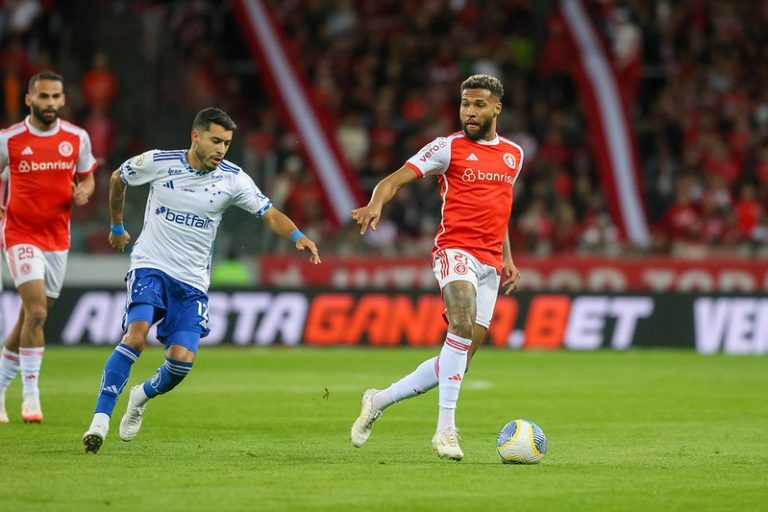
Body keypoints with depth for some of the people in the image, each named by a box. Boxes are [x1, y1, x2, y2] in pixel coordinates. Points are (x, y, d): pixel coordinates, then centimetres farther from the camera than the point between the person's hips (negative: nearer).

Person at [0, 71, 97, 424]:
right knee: (37, 311, -18)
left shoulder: (77, 138, 1)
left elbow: (87, 178, 14)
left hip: (58, 239, 4)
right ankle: (30, 396, -12)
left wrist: (83, 192, -9)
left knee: (30, 317, 10)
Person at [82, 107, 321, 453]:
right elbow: (118, 178, 13)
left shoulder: (232, 179, -4)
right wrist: (116, 227, 23)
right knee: (136, 335, -26)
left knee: (182, 360, -12)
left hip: (192, 281, 2)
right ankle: (100, 420, -25)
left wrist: (297, 237, -28)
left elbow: (270, 214, -8)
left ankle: (142, 396, 22)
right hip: (150, 267, -2)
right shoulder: (157, 163, -7)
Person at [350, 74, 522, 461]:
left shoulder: (514, 154, 17)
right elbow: (396, 179, -7)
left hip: (491, 264, 6)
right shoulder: (449, 147, 0)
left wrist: (508, 259, 24)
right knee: (463, 326, -31)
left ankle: (379, 400, 20)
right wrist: (376, 204, -28)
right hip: (456, 250, -6)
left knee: (459, 360, 4)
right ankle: (445, 429, -31)